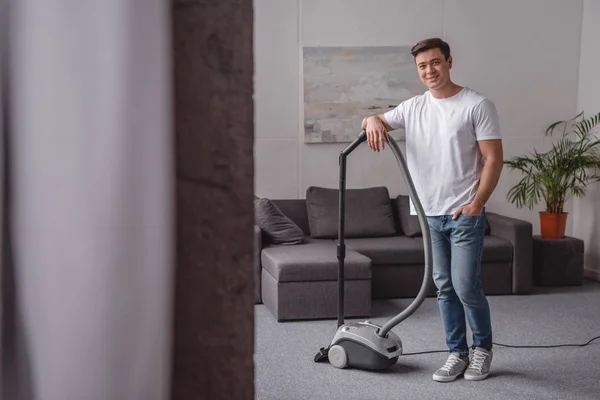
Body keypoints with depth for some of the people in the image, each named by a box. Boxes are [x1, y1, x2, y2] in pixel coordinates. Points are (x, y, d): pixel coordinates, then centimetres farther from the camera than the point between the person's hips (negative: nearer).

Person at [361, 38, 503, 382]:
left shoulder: (478, 105, -8)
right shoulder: (412, 107, 9)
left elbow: (493, 158, -10)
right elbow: (375, 121, 15)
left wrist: (476, 203, -19)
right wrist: (373, 121, -11)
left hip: (465, 215, -5)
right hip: (430, 215, 6)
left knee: (465, 286, -7)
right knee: (445, 288, 10)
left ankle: (483, 348, 15)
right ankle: (458, 353, 20)